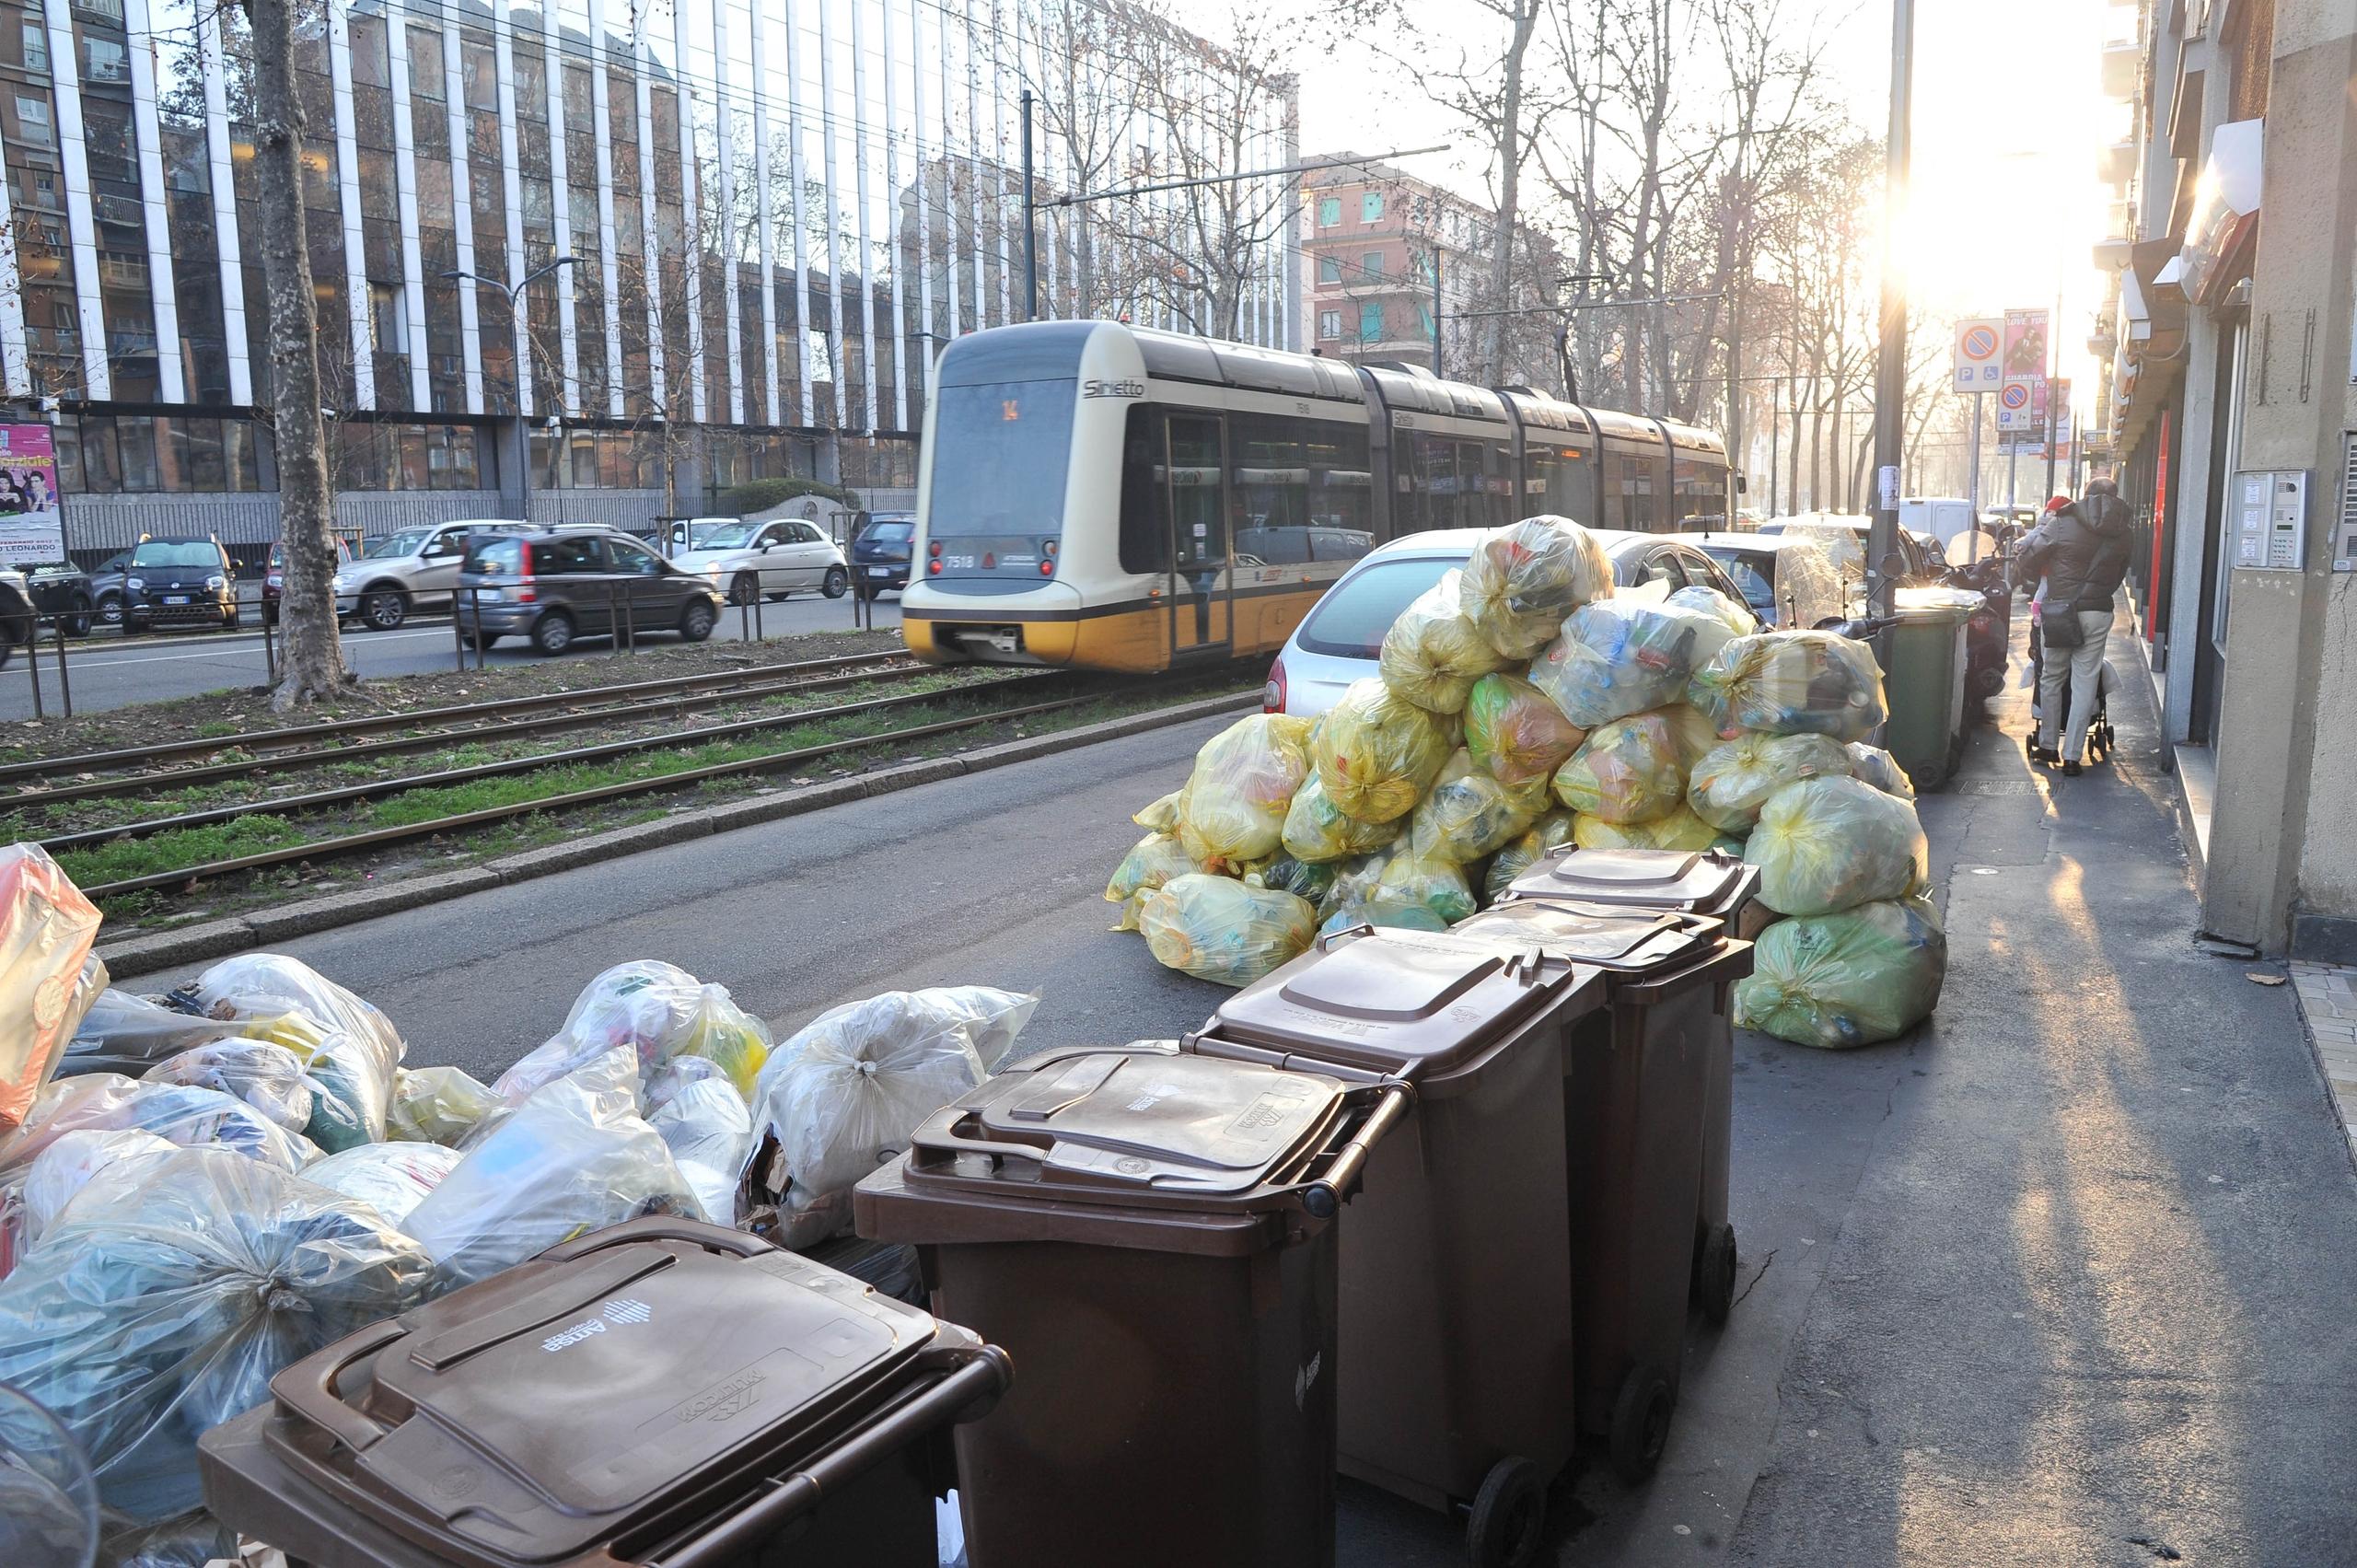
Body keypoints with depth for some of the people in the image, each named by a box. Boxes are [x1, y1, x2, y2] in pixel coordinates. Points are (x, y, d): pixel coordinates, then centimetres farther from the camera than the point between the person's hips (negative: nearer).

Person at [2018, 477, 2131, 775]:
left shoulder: (2062, 522, -6)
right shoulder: (2120, 532, 4)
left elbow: (2029, 555, -2)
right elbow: (2120, 574, 11)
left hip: (2060, 611, -2)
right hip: (2099, 612, 2)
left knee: (2051, 678, 13)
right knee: (2085, 683, 3)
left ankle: (2048, 745, 20)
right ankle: (2072, 755, 2)